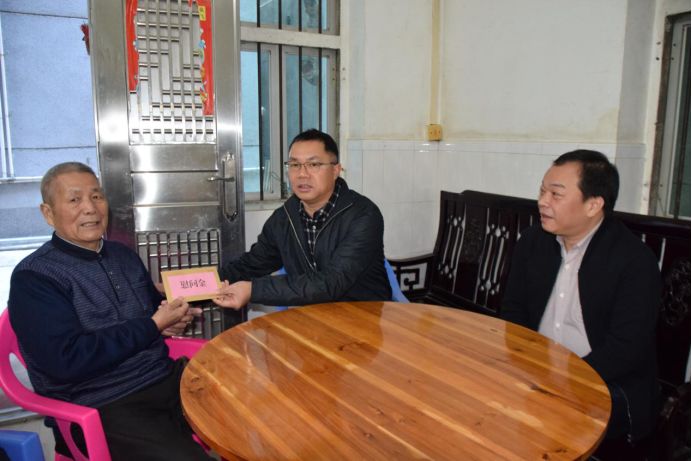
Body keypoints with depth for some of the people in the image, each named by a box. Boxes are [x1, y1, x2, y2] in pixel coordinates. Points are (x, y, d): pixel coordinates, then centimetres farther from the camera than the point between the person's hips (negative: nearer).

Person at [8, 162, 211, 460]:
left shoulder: (123, 256, 12)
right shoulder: (33, 277, -8)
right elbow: (67, 360, -19)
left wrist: (175, 318, 1)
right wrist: (153, 325, -14)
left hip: (168, 379, 7)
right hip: (102, 408, -6)